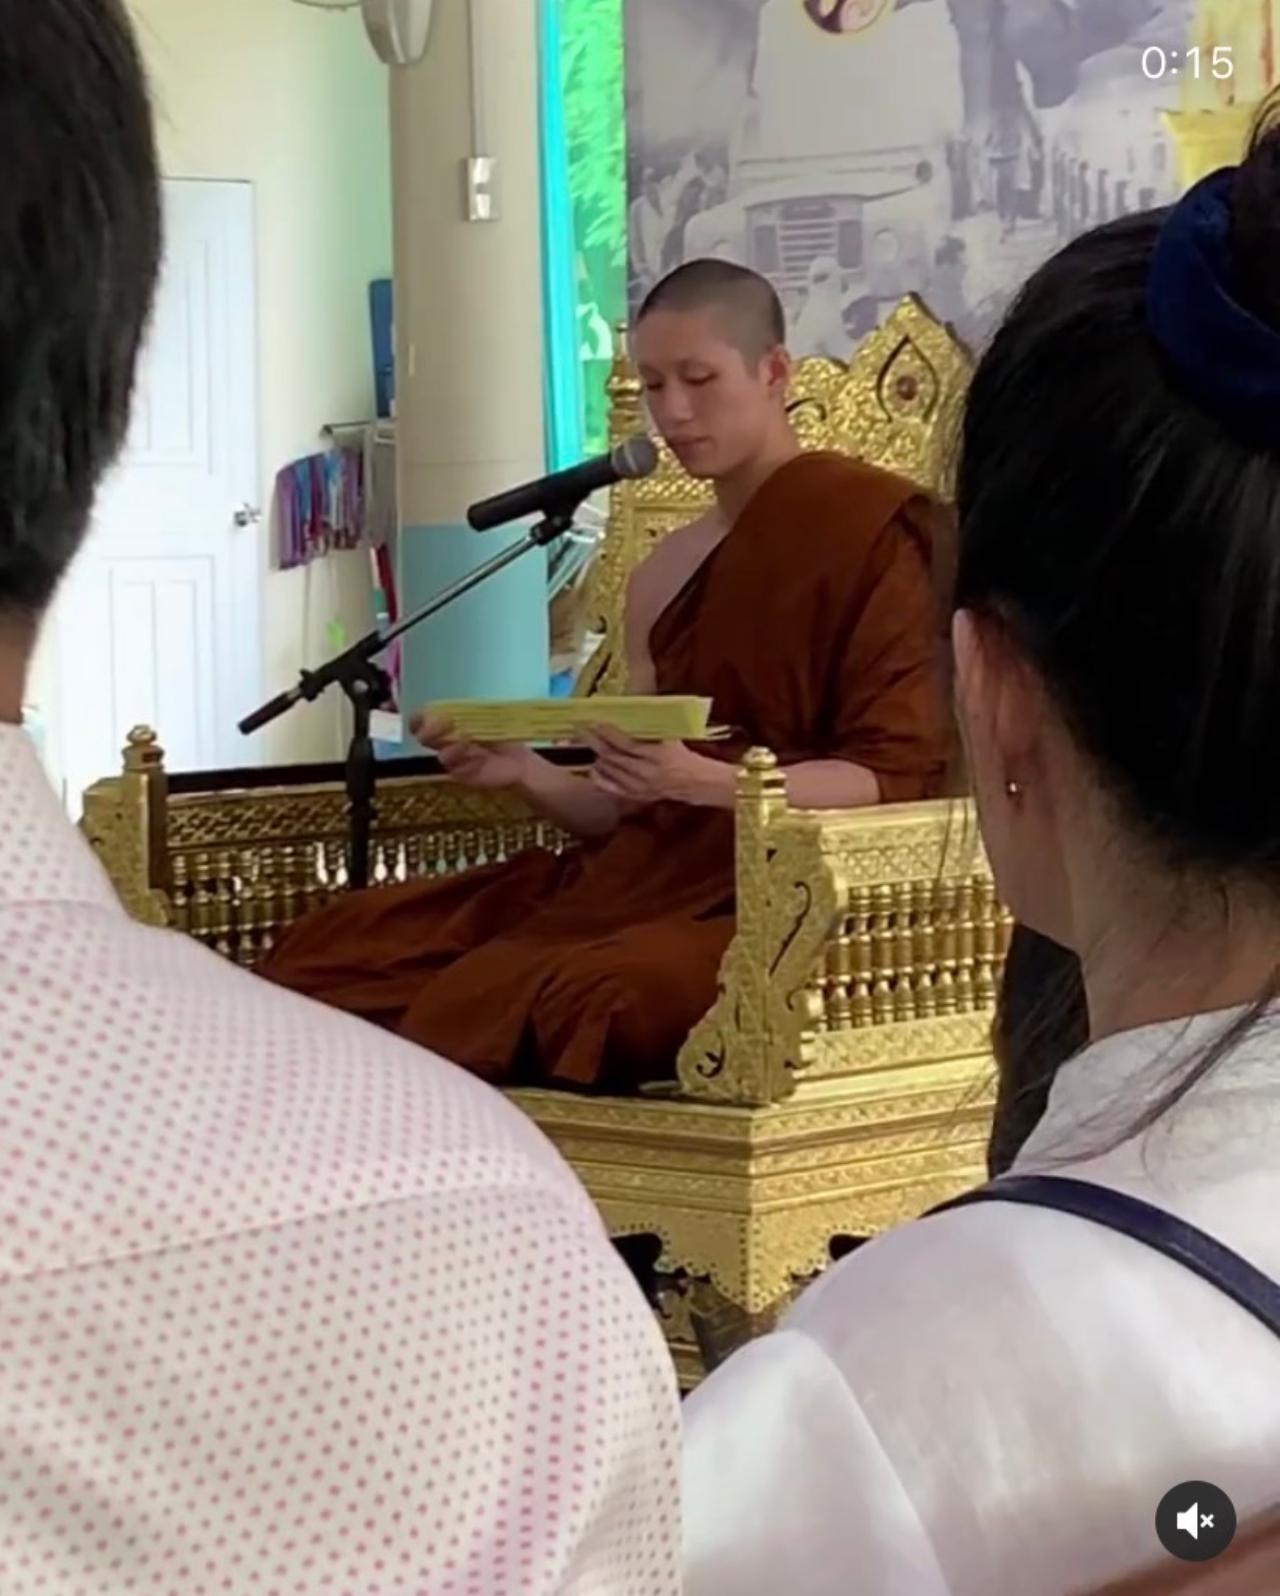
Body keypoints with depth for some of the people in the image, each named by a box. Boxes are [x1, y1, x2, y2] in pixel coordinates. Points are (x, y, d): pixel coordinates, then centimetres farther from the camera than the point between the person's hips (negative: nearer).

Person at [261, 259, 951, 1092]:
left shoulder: (868, 527, -4)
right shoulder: (665, 576, 16)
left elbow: (897, 777, -11)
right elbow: (634, 808, 16)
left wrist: (703, 779, -25)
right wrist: (528, 773, -5)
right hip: (655, 881, 7)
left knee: (592, 998, -37)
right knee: (334, 949, -10)